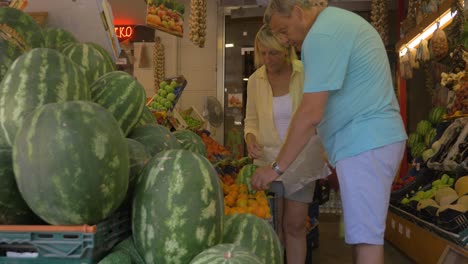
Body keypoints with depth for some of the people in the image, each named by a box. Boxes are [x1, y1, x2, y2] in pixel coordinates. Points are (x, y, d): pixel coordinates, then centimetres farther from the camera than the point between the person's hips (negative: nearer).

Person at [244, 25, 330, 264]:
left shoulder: (306, 74, -9)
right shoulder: (255, 80, -1)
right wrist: (250, 136, -10)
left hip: (302, 160, -2)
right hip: (269, 159, 2)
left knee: (295, 224, 0)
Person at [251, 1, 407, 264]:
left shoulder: (321, 36, -15)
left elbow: (311, 114, -20)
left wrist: (277, 168, -13)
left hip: (364, 143, -11)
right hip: (379, 137, 11)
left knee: (365, 236, -7)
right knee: (364, 230, 14)